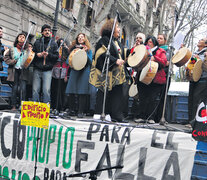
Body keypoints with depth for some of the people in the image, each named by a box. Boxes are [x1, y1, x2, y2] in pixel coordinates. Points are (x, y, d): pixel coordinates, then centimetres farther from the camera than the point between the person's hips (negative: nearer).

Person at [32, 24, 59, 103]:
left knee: (46, 90, -8)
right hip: (37, 69, 1)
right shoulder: (37, 42, 13)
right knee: (35, 90, 1)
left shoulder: (53, 43, 10)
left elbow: (56, 56, 4)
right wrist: (37, 54, -6)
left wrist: (48, 54, -12)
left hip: (48, 70, -1)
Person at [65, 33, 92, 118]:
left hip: (84, 72, -2)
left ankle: (80, 112, -5)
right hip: (74, 71, 2)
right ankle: (70, 110, 11)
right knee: (72, 92, -1)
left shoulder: (88, 49, 13)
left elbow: (90, 61, 5)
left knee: (82, 92, -8)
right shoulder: (73, 48, 18)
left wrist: (85, 53, -8)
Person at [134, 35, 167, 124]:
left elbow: (164, 62, -3)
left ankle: (150, 118, 0)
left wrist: (154, 58, -16)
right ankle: (142, 116, 7)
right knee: (142, 98, -1)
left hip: (156, 80, -2)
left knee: (152, 98, -7)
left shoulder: (160, 51, 11)